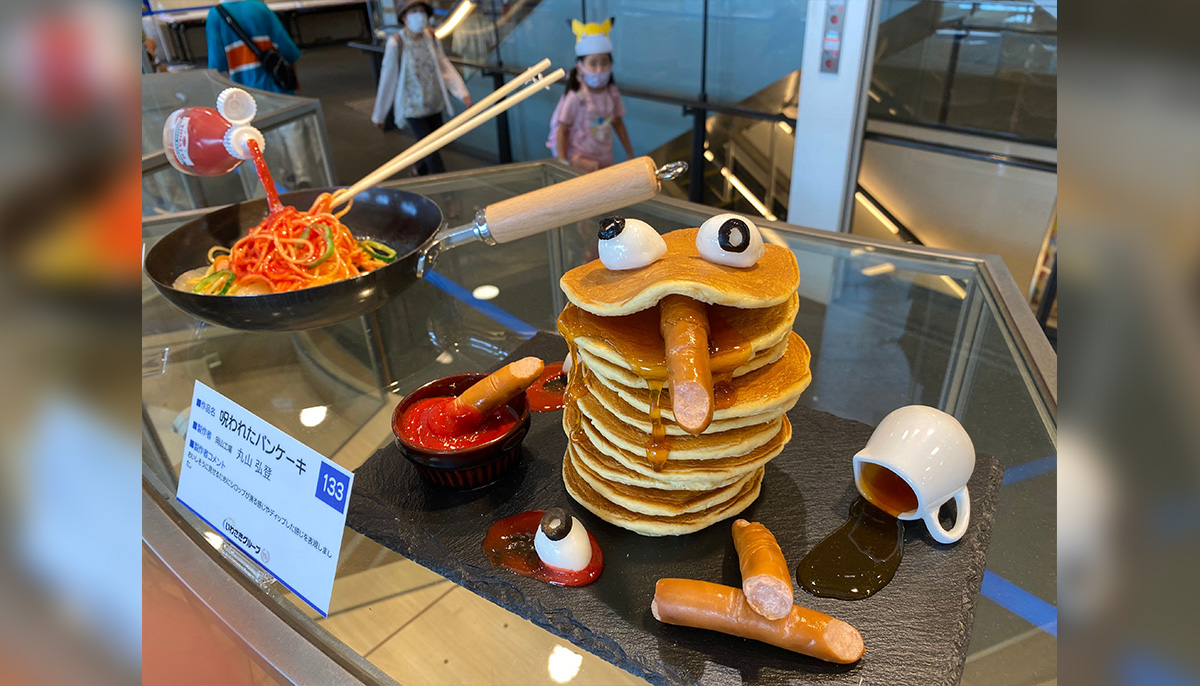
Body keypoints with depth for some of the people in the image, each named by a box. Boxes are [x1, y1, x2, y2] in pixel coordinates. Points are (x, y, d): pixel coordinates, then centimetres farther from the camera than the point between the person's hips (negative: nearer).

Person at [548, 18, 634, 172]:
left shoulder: (612, 93, -1)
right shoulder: (576, 97, -15)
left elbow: (618, 123, 12)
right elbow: (562, 131, -10)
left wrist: (630, 155, 17)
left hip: (605, 160, 5)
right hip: (580, 162, -5)